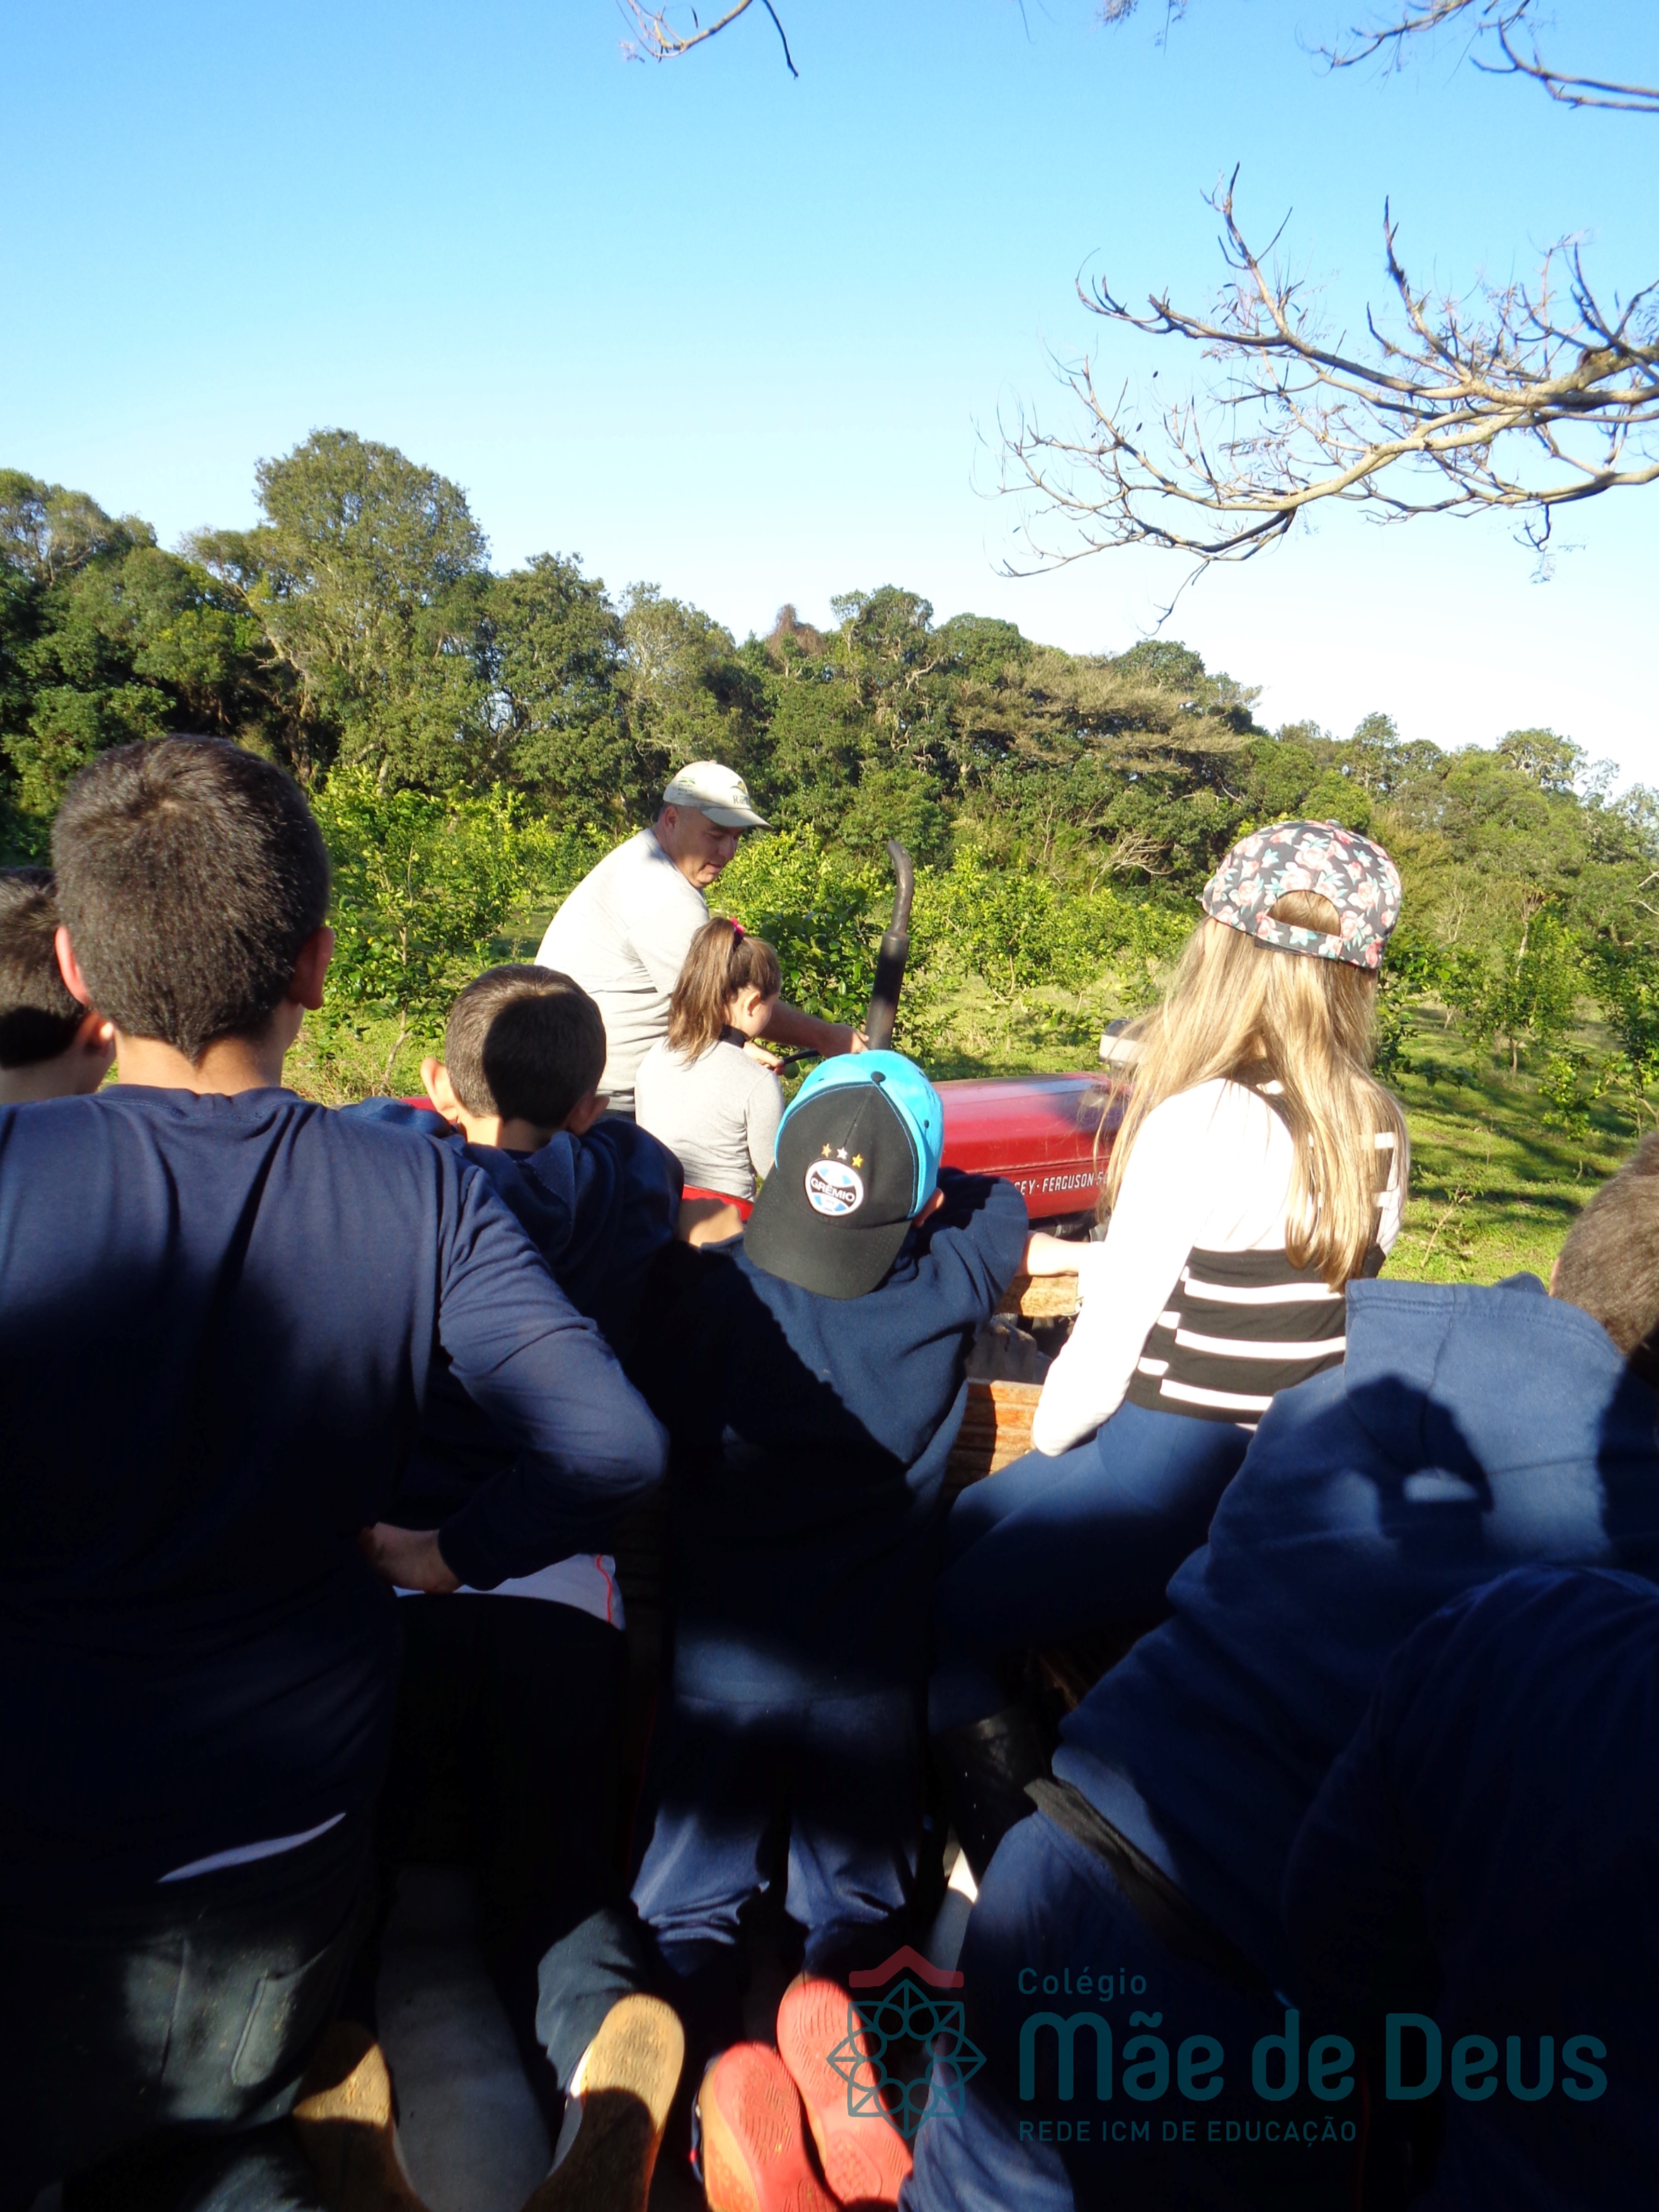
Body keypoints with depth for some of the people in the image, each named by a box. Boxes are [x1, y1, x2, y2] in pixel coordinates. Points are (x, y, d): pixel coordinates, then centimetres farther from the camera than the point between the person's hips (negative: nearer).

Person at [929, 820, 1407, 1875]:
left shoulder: (1200, 1122, -18)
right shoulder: (1379, 1132, 3)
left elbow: (1108, 1350, -15)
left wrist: (1035, 1458, 4)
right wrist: (1076, 1255, 22)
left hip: (1167, 1486, -8)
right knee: (977, 1532, 22)